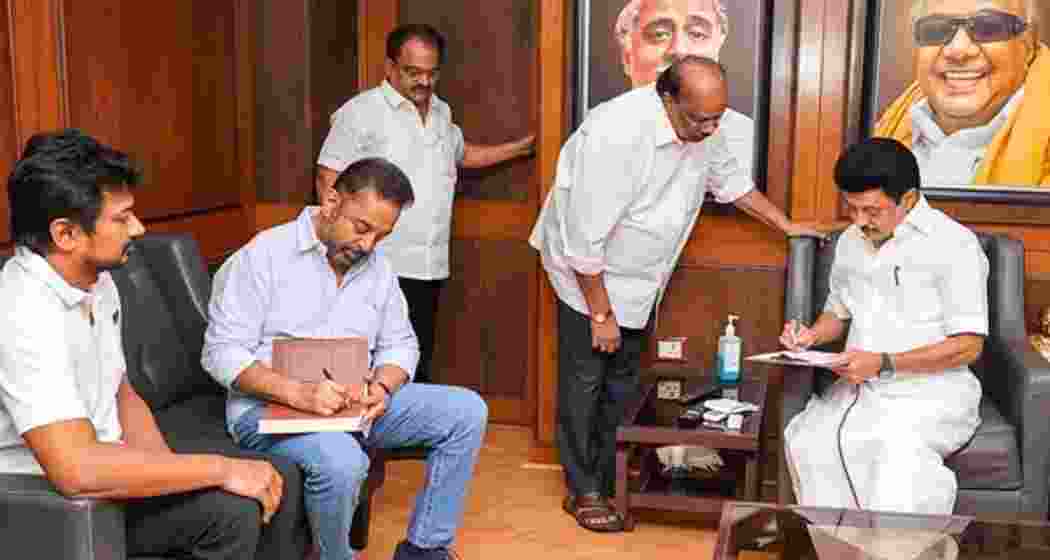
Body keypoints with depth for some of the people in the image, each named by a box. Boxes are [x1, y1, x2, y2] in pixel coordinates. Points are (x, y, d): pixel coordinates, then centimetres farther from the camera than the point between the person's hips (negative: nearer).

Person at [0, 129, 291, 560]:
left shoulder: (97, 282, 4)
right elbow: (76, 469, -36)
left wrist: (169, 470, -5)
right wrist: (222, 469, -26)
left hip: (101, 468, 9)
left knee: (276, 486, -4)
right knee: (233, 511, -23)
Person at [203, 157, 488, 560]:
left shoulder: (378, 268, 9)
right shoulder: (263, 255, -9)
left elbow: (400, 345, 12)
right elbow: (221, 353, -14)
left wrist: (382, 387, -12)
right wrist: (296, 392, -29)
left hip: (355, 402, 6)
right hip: (269, 406, -6)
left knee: (466, 410, -8)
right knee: (341, 461, -37)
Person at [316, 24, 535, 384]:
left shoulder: (441, 113, 16)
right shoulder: (361, 112, -6)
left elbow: (462, 154, 35)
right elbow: (329, 181, -8)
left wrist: (520, 148, 33)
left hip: (430, 268, 7)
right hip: (382, 269, -6)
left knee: (419, 367, 9)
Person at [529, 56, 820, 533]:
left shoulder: (701, 127, -9)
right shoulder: (617, 133, -31)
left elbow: (728, 177, 12)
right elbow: (586, 237, -27)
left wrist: (788, 227, 12)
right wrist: (601, 313, -19)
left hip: (639, 280, 7)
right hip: (587, 274, -7)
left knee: (623, 386, 11)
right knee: (585, 385, 1)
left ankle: (610, 481, 23)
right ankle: (582, 491, 13)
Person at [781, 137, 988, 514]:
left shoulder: (954, 244, -6)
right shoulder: (850, 242, 15)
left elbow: (968, 345, -9)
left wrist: (884, 363, -16)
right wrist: (812, 335, 6)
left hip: (931, 389, -5)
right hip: (857, 386, 5)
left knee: (900, 447, -36)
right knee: (806, 440, -26)